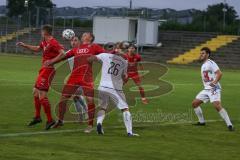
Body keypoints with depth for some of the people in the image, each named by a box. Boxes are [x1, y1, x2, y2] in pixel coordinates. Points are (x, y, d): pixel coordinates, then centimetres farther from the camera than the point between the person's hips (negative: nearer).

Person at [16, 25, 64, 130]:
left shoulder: (53, 43, -18)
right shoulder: (44, 42, 11)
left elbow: (62, 53, -28)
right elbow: (37, 49, 30)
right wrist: (24, 45, 31)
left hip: (48, 70, -10)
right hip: (44, 70, 10)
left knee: (42, 95, -13)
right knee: (35, 92, 18)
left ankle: (50, 120, -6)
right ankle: (37, 117, 30)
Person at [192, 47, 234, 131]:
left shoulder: (210, 63, -9)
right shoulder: (203, 65, 19)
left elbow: (219, 73, -20)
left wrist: (214, 82, -30)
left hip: (214, 89, -10)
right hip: (206, 89, 10)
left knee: (217, 105, -24)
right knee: (194, 103, 8)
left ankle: (229, 124, -23)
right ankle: (201, 121, 20)